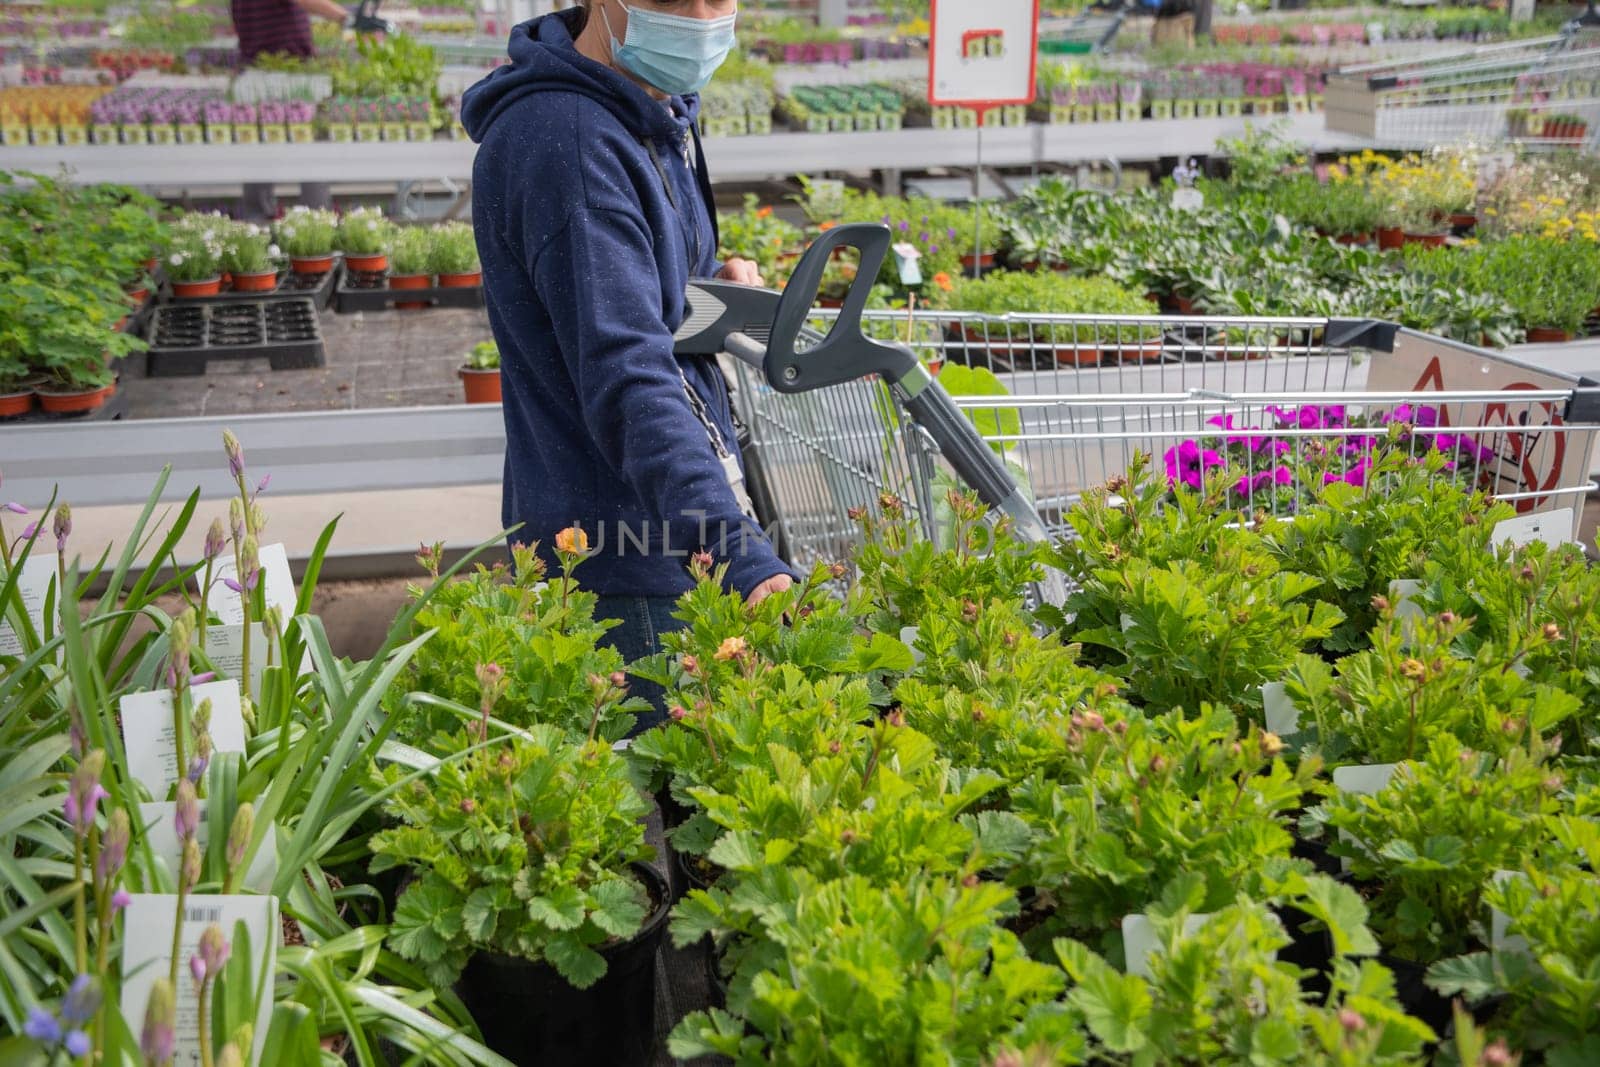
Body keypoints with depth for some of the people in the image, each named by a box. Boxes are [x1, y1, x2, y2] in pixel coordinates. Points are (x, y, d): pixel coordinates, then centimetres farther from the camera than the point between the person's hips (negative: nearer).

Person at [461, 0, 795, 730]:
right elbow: (625, 376, -33)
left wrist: (714, 278, 5)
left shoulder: (658, 109, 9)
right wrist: (739, 553, -42)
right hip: (621, 561, -10)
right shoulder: (565, 141, -23)